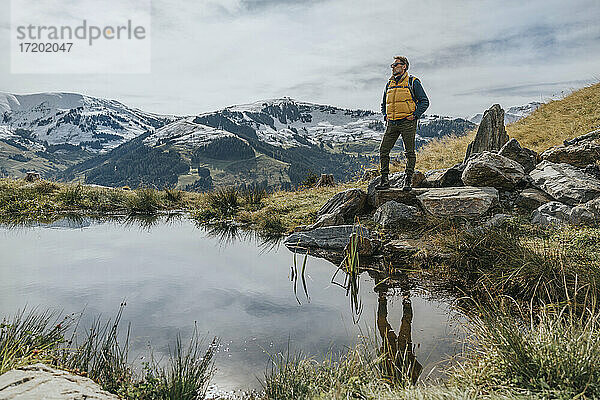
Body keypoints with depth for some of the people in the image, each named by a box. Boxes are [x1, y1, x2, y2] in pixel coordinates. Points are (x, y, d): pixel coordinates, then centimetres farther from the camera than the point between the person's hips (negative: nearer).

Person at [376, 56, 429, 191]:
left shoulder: (413, 82, 2)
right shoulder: (389, 84, 18)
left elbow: (424, 101, 1)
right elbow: (383, 103, 29)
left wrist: (415, 115, -9)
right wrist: (385, 116, 12)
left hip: (407, 123, -5)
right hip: (392, 124, 5)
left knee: (409, 152, -2)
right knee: (383, 150, -2)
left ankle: (408, 181, 6)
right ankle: (384, 180, 5)